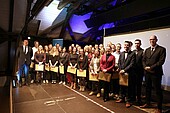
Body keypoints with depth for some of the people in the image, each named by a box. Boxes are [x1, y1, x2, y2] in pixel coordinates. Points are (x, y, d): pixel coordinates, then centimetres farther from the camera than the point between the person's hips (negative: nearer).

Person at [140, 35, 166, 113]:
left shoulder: (161, 49, -4)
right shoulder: (147, 50, 14)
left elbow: (161, 61, -12)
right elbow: (143, 60, 12)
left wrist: (151, 67, -16)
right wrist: (145, 67, -6)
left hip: (156, 73, -5)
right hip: (147, 72, 5)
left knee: (158, 90, 4)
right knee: (147, 89, 16)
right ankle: (147, 103, 32)